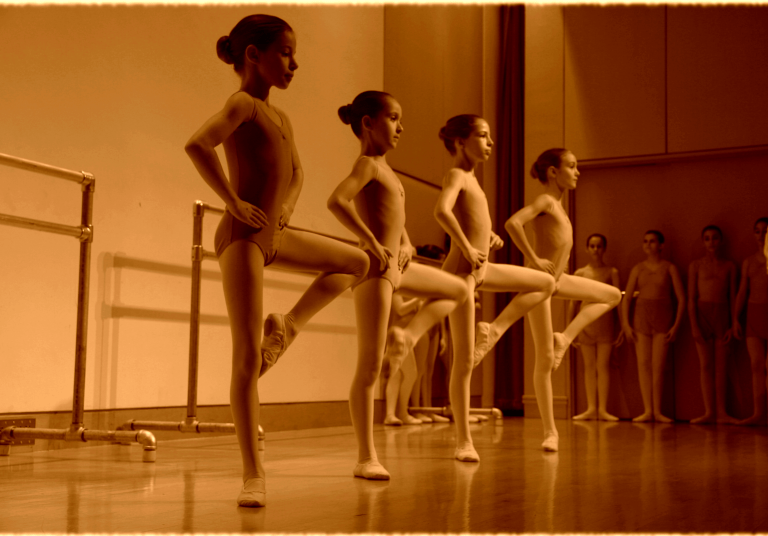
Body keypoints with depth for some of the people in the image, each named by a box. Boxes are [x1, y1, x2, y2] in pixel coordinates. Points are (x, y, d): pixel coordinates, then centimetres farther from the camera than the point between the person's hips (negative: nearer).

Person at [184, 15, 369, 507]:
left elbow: (297, 175, 32)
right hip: (243, 237, -9)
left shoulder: (281, 118, 17)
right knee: (248, 358, -8)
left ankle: (287, 328, 15)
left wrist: (286, 205, 12)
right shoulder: (242, 104, -8)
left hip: (276, 235, 9)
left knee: (356, 263, 20)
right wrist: (233, 202, -21)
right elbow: (197, 144, -27)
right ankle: (253, 473, -3)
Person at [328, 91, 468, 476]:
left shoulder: (383, 166, 16)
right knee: (369, 368, -5)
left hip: (397, 266, 9)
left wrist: (406, 243, 13)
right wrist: (373, 245, -24)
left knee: (458, 290, 24)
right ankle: (366, 458, 1)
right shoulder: (366, 163, -10)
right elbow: (336, 201, -29)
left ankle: (406, 336, 11)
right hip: (375, 269, -9)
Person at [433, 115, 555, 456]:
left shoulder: (471, 177, 14)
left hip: (482, 269, 9)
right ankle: (464, 440, 3)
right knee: (464, 361, -5)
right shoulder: (455, 175, -11)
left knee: (546, 283, 19)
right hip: (461, 272, -9)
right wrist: (467, 248, -24)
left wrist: (489, 234, 18)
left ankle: (494, 330, 10)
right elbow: (441, 211, -32)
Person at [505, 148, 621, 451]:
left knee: (613, 296, 18)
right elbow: (512, 223, -30)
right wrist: (533, 259, -24)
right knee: (545, 358, -4)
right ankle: (550, 432, 3)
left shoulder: (558, 202, 13)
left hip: (559, 279, 9)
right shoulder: (545, 201, -13)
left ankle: (564, 339, 7)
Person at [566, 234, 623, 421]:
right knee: (589, 366, 5)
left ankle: (603, 409, 0)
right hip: (585, 322, 2)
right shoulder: (579, 273, 8)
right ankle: (591, 408, 9)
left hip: (605, 323, -2)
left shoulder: (612, 272, 3)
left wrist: (623, 328, -1)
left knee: (603, 365, -3)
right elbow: (572, 302, 10)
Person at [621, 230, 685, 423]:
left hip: (663, 316, -2)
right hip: (641, 316, 2)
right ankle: (647, 410, -1)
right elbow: (627, 298, 9)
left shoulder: (669, 268, 1)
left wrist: (676, 325, -9)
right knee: (643, 364, -3)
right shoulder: (638, 269, 9)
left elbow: (681, 299, -1)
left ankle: (657, 411, 4)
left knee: (658, 366, -3)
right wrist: (626, 324, -1)